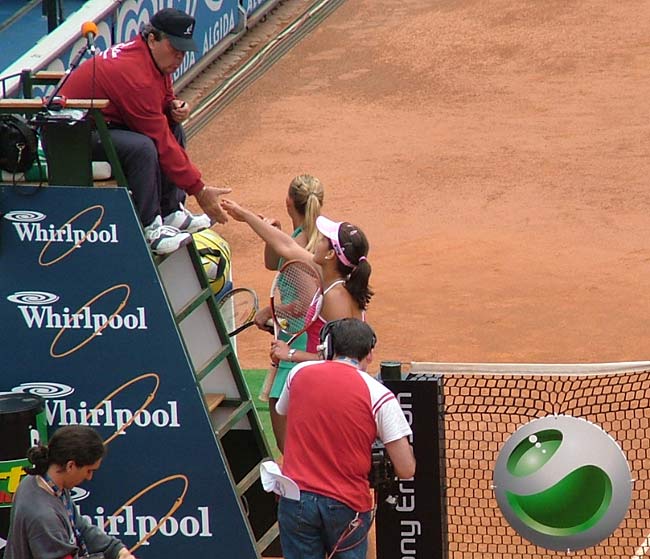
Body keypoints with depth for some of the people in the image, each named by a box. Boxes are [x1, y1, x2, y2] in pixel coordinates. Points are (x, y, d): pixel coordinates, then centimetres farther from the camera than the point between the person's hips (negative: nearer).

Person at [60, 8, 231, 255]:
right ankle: (149, 228, -23)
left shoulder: (155, 58, 0)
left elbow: (164, 98, 20)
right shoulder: (136, 74, -28)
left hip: (103, 122, 11)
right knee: (142, 147, -33)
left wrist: (175, 107, -7)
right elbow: (161, 144, -27)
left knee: (174, 129, 10)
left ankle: (170, 212, 8)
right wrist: (199, 190, -23)